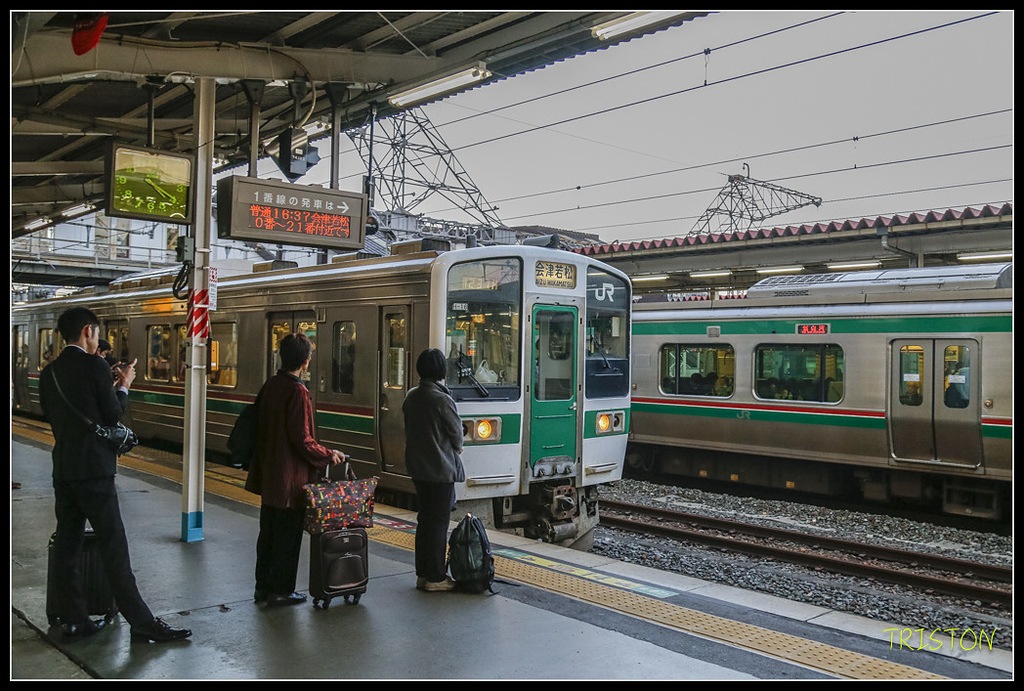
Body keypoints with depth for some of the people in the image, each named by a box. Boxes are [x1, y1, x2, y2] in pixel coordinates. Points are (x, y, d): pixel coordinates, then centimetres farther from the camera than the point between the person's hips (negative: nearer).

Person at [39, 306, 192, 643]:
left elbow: (51, 415, 15)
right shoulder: (95, 366, -12)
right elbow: (113, 414, -9)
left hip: (63, 469, 8)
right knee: (113, 547, -5)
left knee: (66, 543, 12)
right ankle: (141, 621, 0)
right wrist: (123, 386, 7)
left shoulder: (49, 372, 9)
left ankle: (72, 618, 18)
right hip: (93, 469, -7)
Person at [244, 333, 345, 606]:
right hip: (290, 478, -8)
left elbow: (262, 425, 12)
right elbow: (302, 440, -22)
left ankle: (263, 587, 28)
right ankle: (280, 590, 15)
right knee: (287, 535, 5)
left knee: (268, 532, 17)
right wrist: (329, 455, -7)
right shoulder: (297, 392, -21)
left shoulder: (270, 385, 4)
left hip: (268, 474, 8)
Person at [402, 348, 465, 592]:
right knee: (439, 521, 1)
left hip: (417, 467, 7)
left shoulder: (411, 396, 3)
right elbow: (456, 432, -10)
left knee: (425, 519, 16)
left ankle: (422, 573, 23)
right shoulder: (441, 399, -19)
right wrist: (456, 447, 13)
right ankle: (435, 578, 8)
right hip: (440, 468, -7)